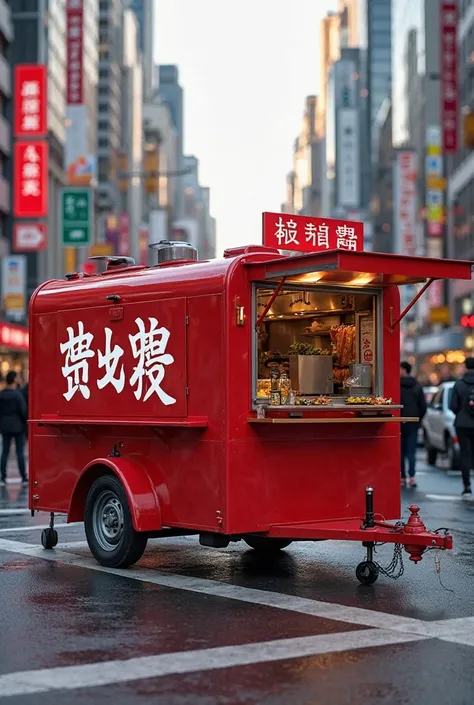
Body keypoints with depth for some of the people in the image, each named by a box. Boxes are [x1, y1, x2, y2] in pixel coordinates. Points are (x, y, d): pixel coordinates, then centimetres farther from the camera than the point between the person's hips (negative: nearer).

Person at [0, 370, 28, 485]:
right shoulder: (17, 394, -14)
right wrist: (26, 424, -2)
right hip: (18, 427, -4)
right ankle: (23, 477, 2)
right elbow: (23, 411, -14)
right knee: (20, 452, 1)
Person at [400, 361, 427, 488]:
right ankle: (412, 476, -9)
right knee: (411, 451, 4)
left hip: (400, 422, -3)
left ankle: (403, 478, 3)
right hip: (413, 423, 3)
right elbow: (423, 406, 7)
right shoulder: (417, 386, 6)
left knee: (401, 451, 4)